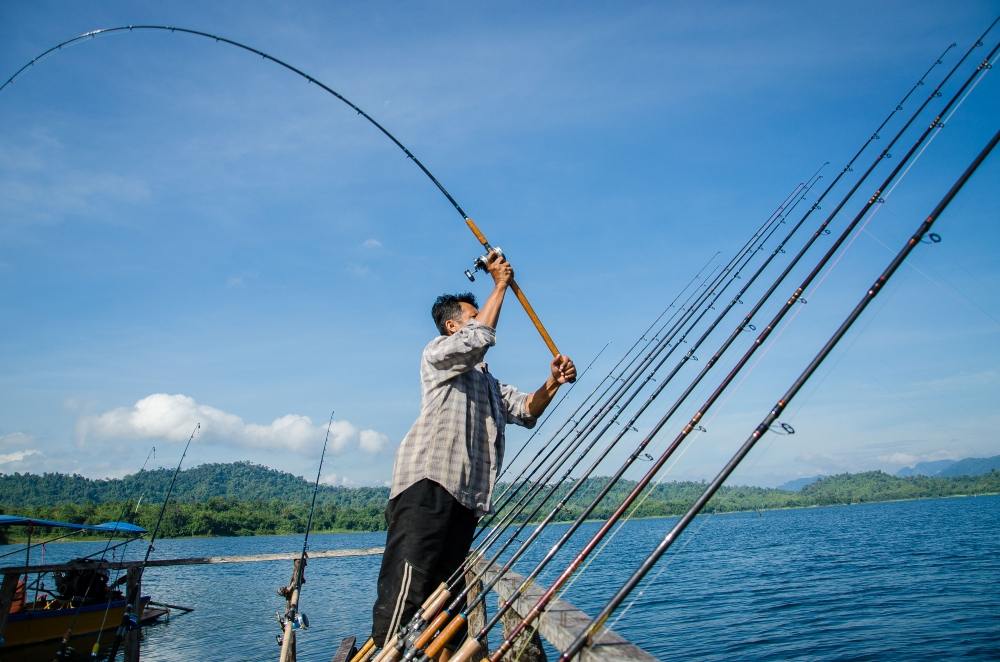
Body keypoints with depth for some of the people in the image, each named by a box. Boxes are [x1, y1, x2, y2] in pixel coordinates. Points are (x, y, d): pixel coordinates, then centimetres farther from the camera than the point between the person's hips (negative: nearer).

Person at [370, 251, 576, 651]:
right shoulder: (437, 352, 10)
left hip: (466, 495, 8)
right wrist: (501, 284, 2)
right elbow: (479, 337, -9)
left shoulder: (487, 381, 33)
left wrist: (552, 384, 3)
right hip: (429, 483, -8)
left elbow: (525, 410, 22)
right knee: (406, 590, -16)